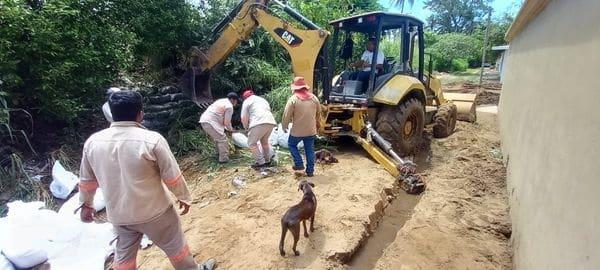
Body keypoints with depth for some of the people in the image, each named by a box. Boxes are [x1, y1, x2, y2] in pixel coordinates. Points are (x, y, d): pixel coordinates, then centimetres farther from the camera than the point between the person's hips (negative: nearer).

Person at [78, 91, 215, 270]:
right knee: (175, 245, 16)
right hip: (154, 211, -4)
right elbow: (172, 177, -16)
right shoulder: (152, 139, -23)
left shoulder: (92, 141, -7)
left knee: (124, 254, 23)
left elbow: (86, 179, 6)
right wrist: (184, 197, 0)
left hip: (118, 215, 5)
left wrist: (86, 203, 23)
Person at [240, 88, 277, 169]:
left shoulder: (247, 101, 15)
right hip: (271, 122, 7)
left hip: (259, 123, -7)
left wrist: (246, 127, 26)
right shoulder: (263, 99, 34)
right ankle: (267, 161, 29)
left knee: (252, 143, 8)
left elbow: (244, 118, 8)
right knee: (265, 141, 26)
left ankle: (260, 162, 4)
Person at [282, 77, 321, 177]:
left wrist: (284, 126, 4)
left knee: (292, 144, 20)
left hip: (297, 130, -4)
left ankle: (299, 164, 14)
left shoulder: (293, 99, -13)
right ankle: (310, 171, 18)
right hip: (311, 130, 4)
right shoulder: (313, 97, 1)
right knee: (310, 150, 13)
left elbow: (287, 115, -12)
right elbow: (319, 112, 13)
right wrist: (316, 123, 29)